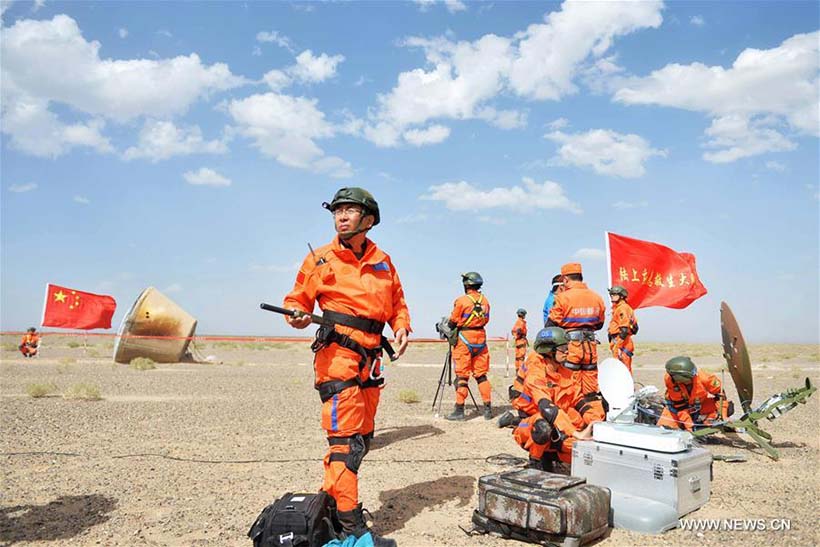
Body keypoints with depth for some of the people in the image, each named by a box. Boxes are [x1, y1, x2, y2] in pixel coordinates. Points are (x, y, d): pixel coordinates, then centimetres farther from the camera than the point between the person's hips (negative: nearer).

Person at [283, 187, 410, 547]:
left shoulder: (382, 261, 11)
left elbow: (397, 303, 17)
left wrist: (401, 327, -1)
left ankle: (329, 502, 31)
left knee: (362, 437, 14)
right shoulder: (321, 259, -1)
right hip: (338, 355, -6)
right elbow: (297, 299, 2)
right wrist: (297, 315, -20)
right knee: (345, 438, -10)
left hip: (370, 358, 6)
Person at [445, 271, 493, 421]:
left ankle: (459, 410, 1)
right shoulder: (485, 301, 5)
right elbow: (486, 320, 11)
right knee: (481, 375, 11)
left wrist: (446, 326, 15)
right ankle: (488, 409, 12)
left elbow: (453, 322, -4)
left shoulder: (462, 300, -11)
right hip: (481, 338, 5)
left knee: (462, 375, -1)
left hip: (465, 338, -5)